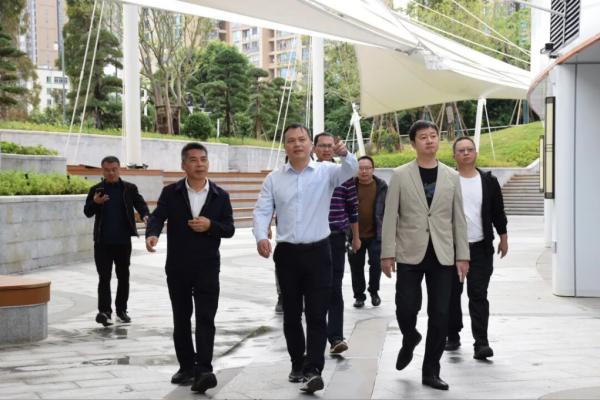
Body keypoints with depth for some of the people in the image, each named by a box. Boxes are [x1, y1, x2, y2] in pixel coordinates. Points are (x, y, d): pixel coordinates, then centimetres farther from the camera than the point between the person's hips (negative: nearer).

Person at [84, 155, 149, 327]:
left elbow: (140, 204, -1)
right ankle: (104, 311, -6)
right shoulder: (96, 190, 5)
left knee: (124, 276, 10)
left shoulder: (130, 188, 4)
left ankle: (121, 310, 21)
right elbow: (87, 212, 4)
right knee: (104, 277, -4)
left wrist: (145, 216, -23)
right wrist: (95, 202, -18)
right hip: (102, 242, -1)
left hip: (123, 241, 1)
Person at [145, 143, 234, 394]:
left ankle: (203, 370, -13)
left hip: (207, 267, -1)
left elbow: (229, 229, 3)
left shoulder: (220, 196, 4)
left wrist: (210, 225, -17)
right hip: (177, 267, 1)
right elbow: (158, 216, -12)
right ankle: (187, 367, 20)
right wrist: (152, 234, -34)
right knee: (181, 320, 9)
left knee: (205, 318, -9)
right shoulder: (170, 193, 2)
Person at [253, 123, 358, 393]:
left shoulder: (326, 172, -1)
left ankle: (313, 370, -4)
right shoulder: (274, 179, 4)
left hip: (317, 251, -2)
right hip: (287, 253, 2)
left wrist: (344, 154, -40)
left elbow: (350, 170, -18)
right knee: (291, 314, 12)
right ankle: (297, 364, 25)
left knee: (317, 314, -4)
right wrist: (261, 236, -18)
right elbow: (262, 210, 0)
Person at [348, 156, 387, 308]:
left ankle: (374, 291, 25)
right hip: (355, 235, 0)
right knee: (356, 266, 8)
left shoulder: (381, 186, -1)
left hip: (375, 235, 0)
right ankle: (359, 295, 23)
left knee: (376, 264, 1)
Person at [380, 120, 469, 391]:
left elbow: (458, 218, 8)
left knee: (439, 315, 2)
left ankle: (430, 371, 15)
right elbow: (390, 217, -2)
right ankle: (410, 340, 32)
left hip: (442, 256, 2)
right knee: (406, 309, -3)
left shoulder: (451, 176, 8)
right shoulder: (400, 175, 0)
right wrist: (387, 254, -7)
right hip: (410, 254, -2)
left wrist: (462, 255, 4)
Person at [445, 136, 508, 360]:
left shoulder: (488, 181, 5)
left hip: (481, 248, 0)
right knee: (452, 294, 10)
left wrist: (503, 238, 11)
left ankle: (481, 342, -6)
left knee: (478, 295, -4)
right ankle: (453, 336, 25)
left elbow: (498, 212, 12)